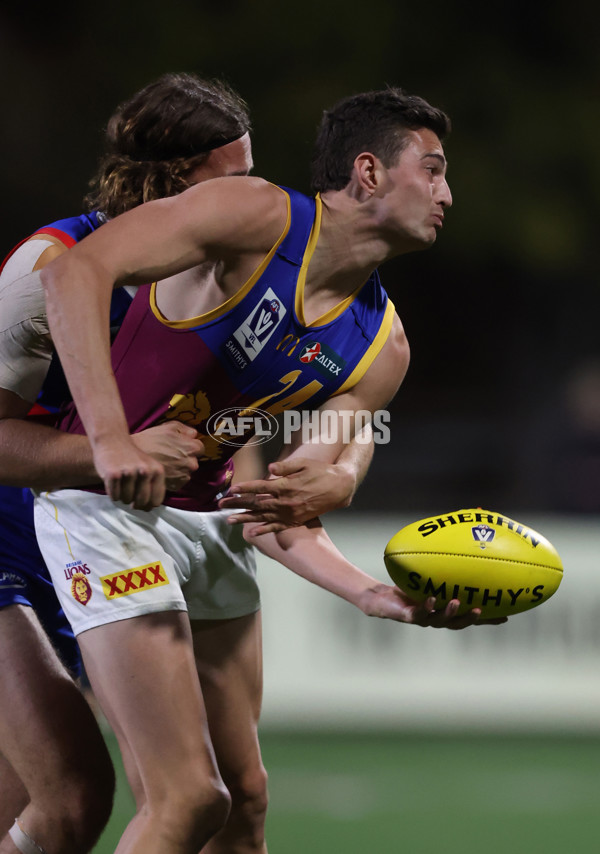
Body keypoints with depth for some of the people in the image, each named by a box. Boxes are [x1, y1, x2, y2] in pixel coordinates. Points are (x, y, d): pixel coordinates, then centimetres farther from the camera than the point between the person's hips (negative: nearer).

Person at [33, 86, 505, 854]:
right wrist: (109, 438, -37)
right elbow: (73, 272, -28)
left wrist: (378, 596, -19)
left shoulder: (379, 350, 3)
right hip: (106, 504, -8)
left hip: (209, 523, 8)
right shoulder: (257, 217, -16)